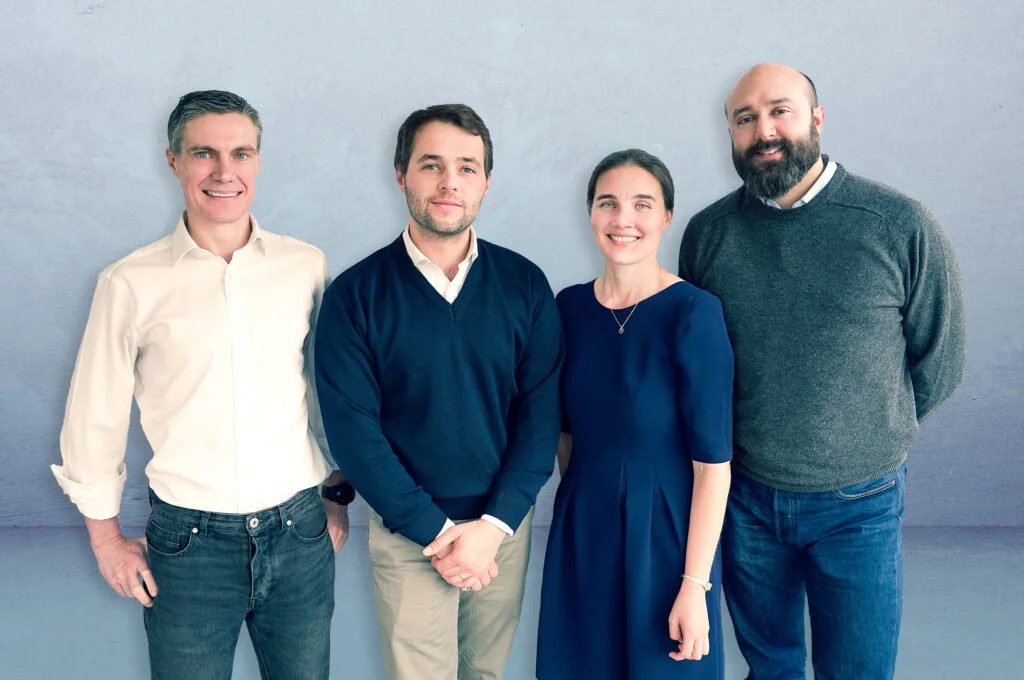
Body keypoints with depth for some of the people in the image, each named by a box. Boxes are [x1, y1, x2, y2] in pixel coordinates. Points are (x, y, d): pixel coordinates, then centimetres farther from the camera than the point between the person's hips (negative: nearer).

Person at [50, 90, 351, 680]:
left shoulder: (307, 266, -1)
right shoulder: (131, 284, -7)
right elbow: (94, 419, 2)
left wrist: (337, 496, 12)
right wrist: (107, 537, 6)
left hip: (299, 532, 2)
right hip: (189, 542, -2)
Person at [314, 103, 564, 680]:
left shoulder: (524, 284, -3)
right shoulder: (356, 294, -9)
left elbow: (542, 414, -4)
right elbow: (354, 431, -11)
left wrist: (494, 526, -12)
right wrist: (436, 532, -13)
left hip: (504, 526, 2)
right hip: (408, 536, -2)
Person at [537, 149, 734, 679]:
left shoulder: (693, 312, -16)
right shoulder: (570, 307, 0)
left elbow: (713, 461, -16)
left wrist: (694, 585, -16)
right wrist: (575, 509, 13)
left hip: (664, 530, -4)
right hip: (581, 527, 5)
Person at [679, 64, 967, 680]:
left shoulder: (900, 225, -12)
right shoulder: (707, 232, -5)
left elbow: (939, 362, -1)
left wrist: (871, 438, 6)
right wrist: (756, 437, 7)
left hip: (858, 505, -2)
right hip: (745, 496, 2)